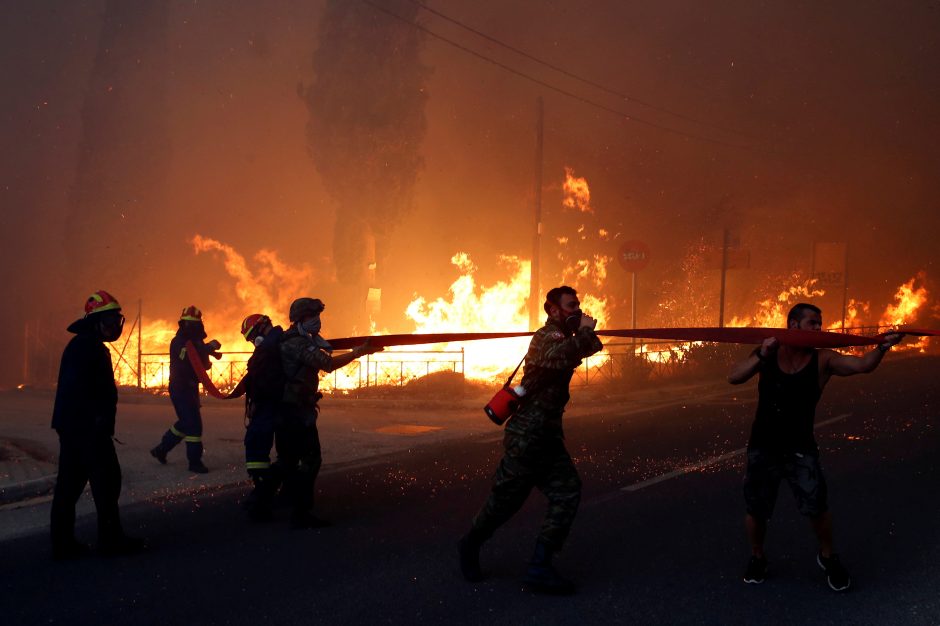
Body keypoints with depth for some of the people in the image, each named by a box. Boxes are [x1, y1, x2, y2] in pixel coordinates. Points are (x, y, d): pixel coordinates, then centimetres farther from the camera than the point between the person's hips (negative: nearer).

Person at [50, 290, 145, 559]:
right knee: (106, 478, -4)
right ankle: (111, 539, 1)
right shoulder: (88, 346, -14)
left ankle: (62, 542, 12)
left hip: (71, 425, 11)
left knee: (70, 482, 9)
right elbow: (79, 385, -24)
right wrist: (98, 416, -23)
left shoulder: (82, 344, 19)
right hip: (87, 425, -11)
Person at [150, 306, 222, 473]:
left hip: (190, 388, 9)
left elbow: (203, 364, 13)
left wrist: (210, 349, -7)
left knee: (186, 423, 18)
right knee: (193, 424, -11)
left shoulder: (196, 342, 13)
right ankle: (194, 461, -6)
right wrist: (208, 348, -33)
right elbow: (186, 361, -31)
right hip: (180, 388, -9)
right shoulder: (179, 342, -15)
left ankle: (161, 449, 30)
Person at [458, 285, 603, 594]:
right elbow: (559, 357, -35)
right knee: (506, 499, 2)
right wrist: (584, 330, -22)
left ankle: (539, 567, -2)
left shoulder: (562, 338, 17)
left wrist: (586, 333, 0)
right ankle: (470, 546, 27)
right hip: (527, 436, -9)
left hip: (548, 436, 9)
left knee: (567, 493, -4)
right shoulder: (546, 338, -16)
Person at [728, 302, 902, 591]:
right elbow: (734, 378, -15)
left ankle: (827, 557, 19)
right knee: (755, 510, 8)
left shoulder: (823, 359, -8)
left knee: (817, 506, -9)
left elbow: (863, 365, -21)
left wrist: (881, 348, -40)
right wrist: (761, 355, -28)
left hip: (800, 450, -1)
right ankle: (757, 557, 34)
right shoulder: (768, 352, -5)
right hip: (762, 448, 1)